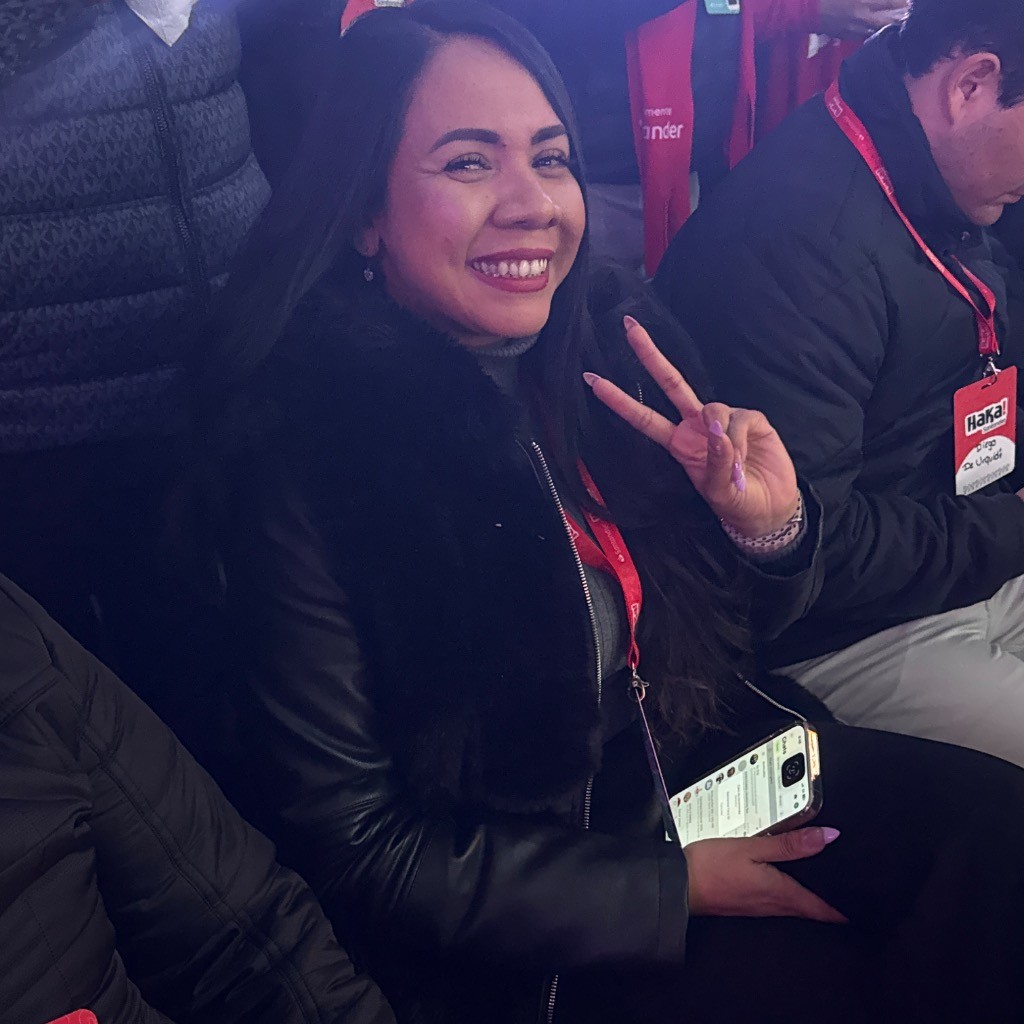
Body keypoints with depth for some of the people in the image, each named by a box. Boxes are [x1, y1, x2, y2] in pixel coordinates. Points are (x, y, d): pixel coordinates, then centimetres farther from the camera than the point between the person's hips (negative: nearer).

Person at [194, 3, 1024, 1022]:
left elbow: (732, 627, 7)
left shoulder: (619, 344, -5)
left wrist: (770, 532, -17)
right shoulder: (300, 462, -20)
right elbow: (354, 850, -15)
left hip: (707, 766, 5)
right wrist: (674, 884, -13)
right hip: (528, 933, -5)